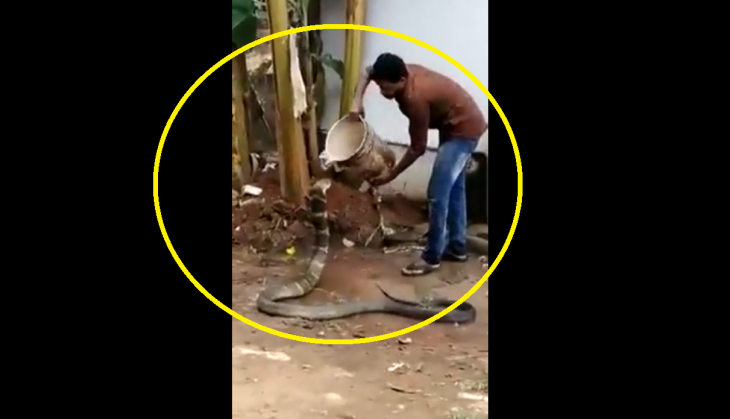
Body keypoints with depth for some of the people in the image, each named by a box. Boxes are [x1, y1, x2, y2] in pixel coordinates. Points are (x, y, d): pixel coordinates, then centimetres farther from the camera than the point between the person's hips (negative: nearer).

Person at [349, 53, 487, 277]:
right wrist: (357, 100, -6)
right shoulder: (405, 72, -7)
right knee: (453, 188, 16)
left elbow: (418, 148, -22)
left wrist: (391, 174, -12)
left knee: (438, 193, -8)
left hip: (464, 129, -10)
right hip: (457, 124, 10)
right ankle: (457, 247, 27)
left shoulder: (415, 98, -31)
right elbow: (368, 71, 11)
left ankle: (432, 257, 0)